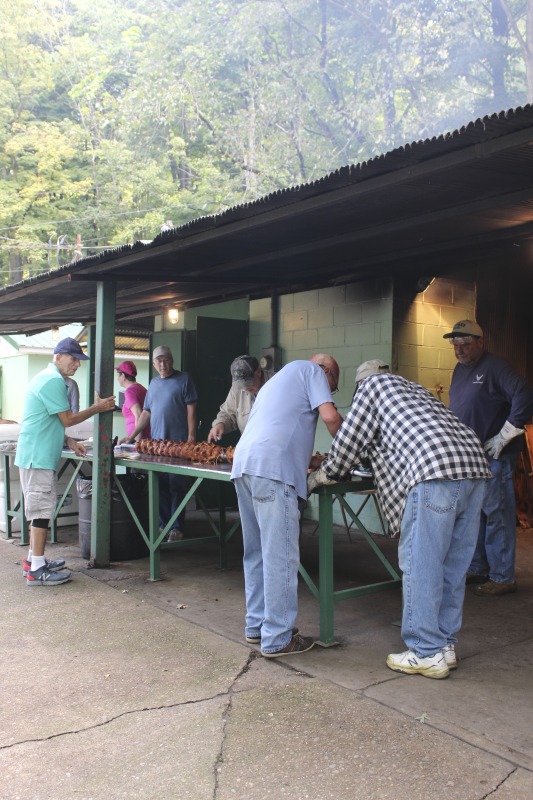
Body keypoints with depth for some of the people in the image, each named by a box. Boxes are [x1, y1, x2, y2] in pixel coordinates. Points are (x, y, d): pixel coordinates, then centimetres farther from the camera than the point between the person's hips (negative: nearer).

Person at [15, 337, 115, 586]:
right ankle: (37, 570, -4)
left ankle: (34, 560, 26)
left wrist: (69, 441, 15)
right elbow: (68, 419, -14)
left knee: (39, 508, 16)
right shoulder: (53, 380, -16)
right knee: (42, 509, -8)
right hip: (38, 456, -11)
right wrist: (98, 407, -5)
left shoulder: (46, 378, 18)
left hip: (37, 454, 11)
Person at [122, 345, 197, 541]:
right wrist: (131, 436, 14)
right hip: (156, 443, 6)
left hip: (178, 443, -5)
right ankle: (164, 524, 16)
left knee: (176, 486, -4)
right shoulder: (154, 383, 17)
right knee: (160, 486, 6)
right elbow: (146, 413, 20)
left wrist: (191, 436, -12)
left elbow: (191, 410, -5)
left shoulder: (184, 379, 1)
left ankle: (176, 528, 0)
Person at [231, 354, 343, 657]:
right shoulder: (312, 370, 11)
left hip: (244, 462, 9)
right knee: (281, 556, -5)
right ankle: (278, 638, -1)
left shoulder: (281, 377, 35)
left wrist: (306, 461, 32)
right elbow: (330, 416, -3)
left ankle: (256, 626, 23)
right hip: (272, 467, -9)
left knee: (258, 552, 16)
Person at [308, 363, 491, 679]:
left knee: (419, 564, 1)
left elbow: (349, 440, 14)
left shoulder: (373, 384, 16)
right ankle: (446, 645, 23)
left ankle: (427, 654, 7)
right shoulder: (413, 388, 36)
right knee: (452, 565, 15)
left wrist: (318, 477, 27)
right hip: (476, 467, 8)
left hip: (436, 474, -8)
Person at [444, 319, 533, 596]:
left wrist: (505, 435, -20)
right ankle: (477, 568, 27)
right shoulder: (459, 370, 14)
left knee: (496, 514, -4)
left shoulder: (495, 367, -12)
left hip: (493, 456, -9)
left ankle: (503, 577, 5)